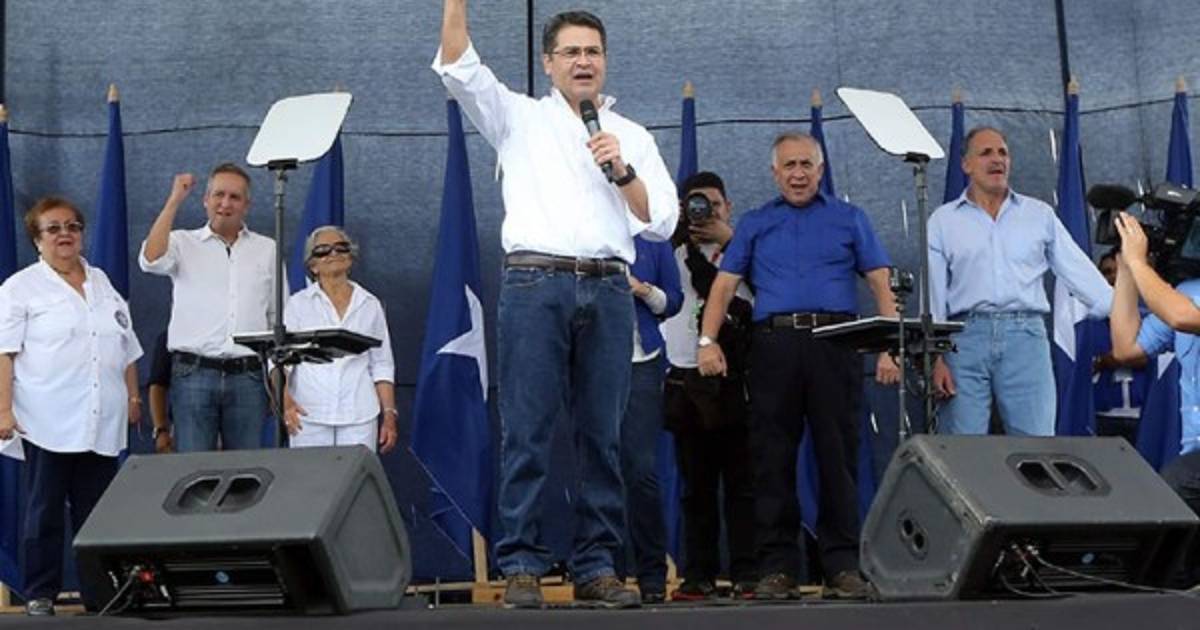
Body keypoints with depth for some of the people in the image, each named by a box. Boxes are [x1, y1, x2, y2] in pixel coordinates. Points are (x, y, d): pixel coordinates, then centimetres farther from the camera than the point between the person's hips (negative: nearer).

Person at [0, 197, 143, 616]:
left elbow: (126, 346, 21)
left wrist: (133, 395, 15)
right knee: (44, 513, 2)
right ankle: (40, 593, 9)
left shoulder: (102, 283, 17)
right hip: (49, 423, -4)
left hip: (102, 423, 4)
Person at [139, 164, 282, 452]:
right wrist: (174, 201, -10)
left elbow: (279, 319, 14)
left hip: (248, 376, 2)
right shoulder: (184, 243, 7)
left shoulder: (267, 249, 13)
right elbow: (151, 261, -15)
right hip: (193, 374, -2)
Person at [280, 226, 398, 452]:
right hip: (308, 416, -1)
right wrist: (285, 400, -17)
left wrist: (389, 414, 5)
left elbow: (382, 367, 12)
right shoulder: (298, 304, 7)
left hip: (359, 416, 1)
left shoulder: (370, 305, 11)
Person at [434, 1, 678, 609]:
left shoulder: (632, 137, 20)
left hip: (608, 289, 2)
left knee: (601, 436, 2)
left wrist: (622, 171, -2)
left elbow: (662, 221, 11)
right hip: (535, 284, -2)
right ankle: (521, 568, -2)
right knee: (527, 433, -6)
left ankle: (596, 567, 8)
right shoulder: (520, 118, 15)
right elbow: (457, 66, 2)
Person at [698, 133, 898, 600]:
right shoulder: (755, 224, 19)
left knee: (839, 456, -2)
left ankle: (843, 566, 2)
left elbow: (880, 284, 9)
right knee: (773, 459, -1)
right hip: (774, 343, 1)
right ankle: (777, 567, 3)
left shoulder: (849, 220, 17)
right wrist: (708, 339, -4)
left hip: (835, 343, -1)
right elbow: (725, 285, 11)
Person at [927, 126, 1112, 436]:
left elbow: (1079, 271, 12)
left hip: (1025, 334, 1)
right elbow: (932, 294, 7)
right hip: (966, 339, -1)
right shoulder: (943, 220, 11)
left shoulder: (1040, 215, 15)